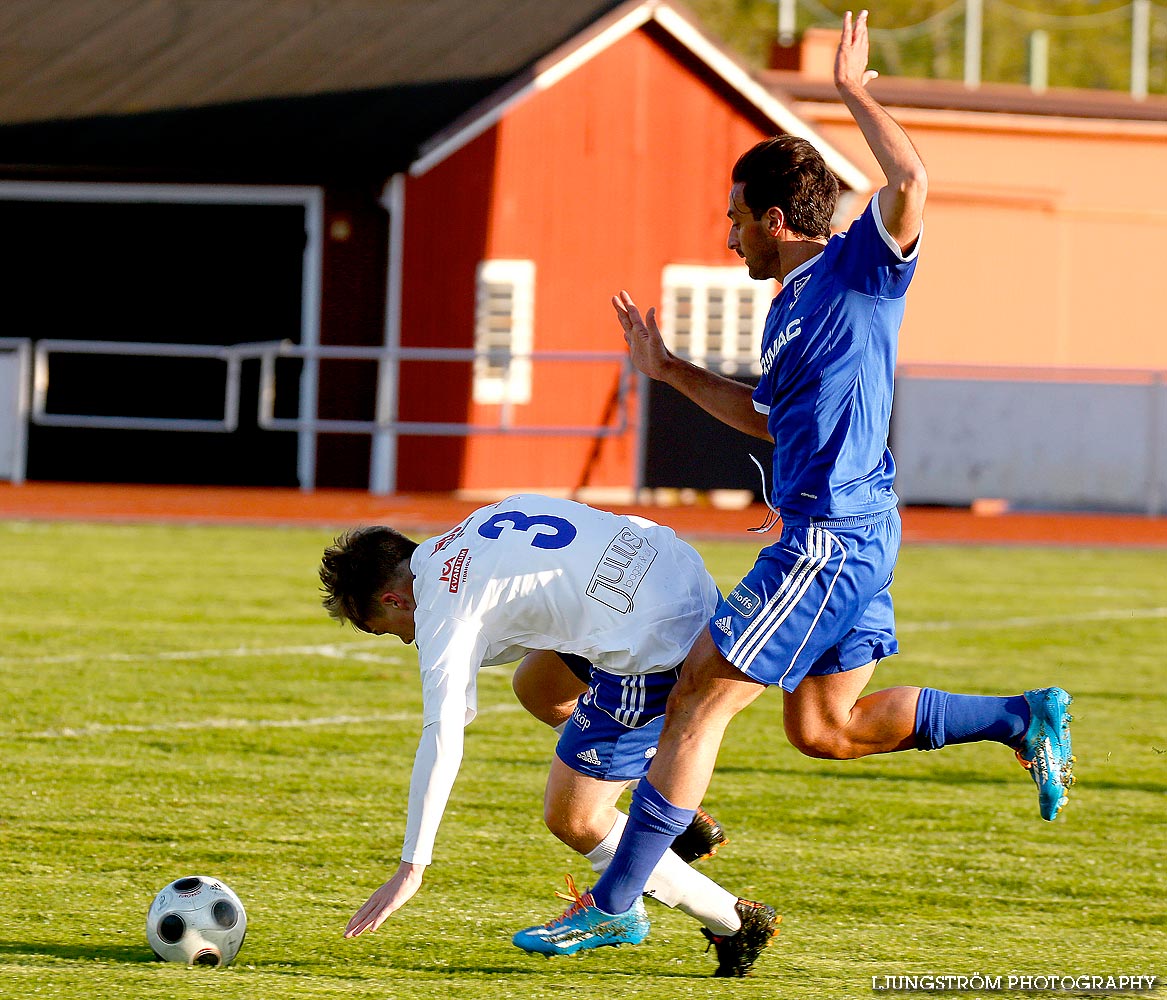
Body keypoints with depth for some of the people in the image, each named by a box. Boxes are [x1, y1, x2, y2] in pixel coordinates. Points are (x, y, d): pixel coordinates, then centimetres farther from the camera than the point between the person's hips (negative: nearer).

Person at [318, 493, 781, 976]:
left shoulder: (442, 610, -5)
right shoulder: (480, 522, 19)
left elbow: (442, 742, -11)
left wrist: (411, 868, -9)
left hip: (653, 642, -9)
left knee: (570, 819, 3)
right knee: (537, 689, 27)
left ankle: (735, 922, 9)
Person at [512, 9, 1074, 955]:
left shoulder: (859, 269, -9)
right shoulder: (789, 306, 17)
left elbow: (912, 182, -27)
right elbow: (770, 418, 29)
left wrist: (855, 89, -16)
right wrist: (672, 372, 27)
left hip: (831, 538, -10)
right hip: (847, 535, 10)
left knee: (700, 696, -7)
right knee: (826, 729, 16)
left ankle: (614, 902, -3)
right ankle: (1025, 718, 18)